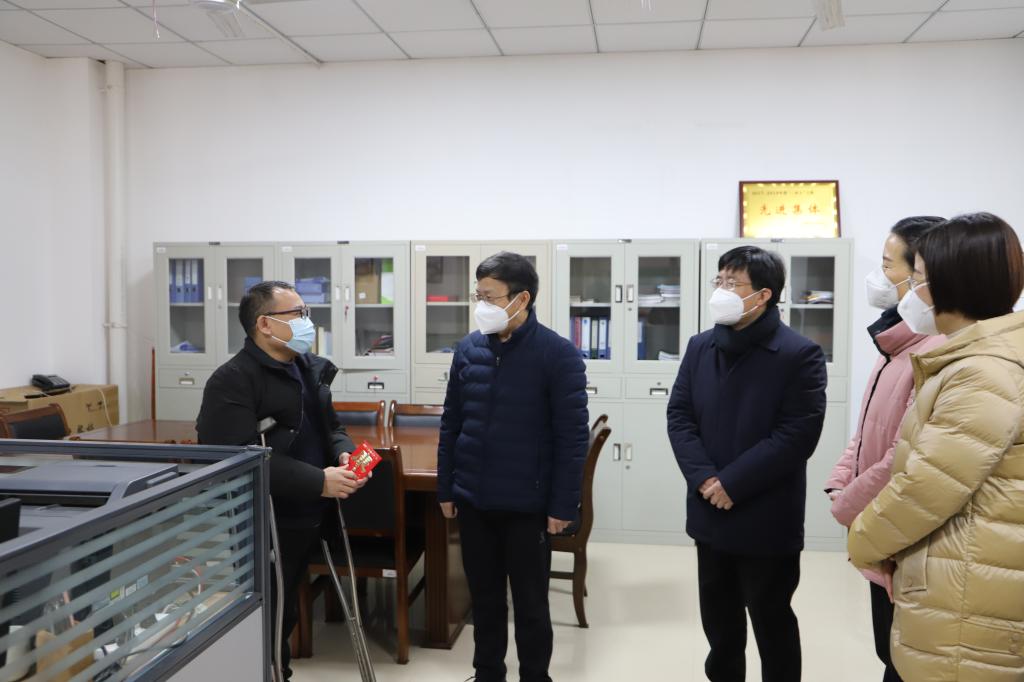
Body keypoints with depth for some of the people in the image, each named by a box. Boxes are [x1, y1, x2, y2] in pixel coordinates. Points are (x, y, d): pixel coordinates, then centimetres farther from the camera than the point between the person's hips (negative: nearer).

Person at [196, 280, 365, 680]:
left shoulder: (311, 369, 10)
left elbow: (330, 427, 18)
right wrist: (320, 481, -28)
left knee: (284, 617, 23)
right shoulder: (233, 381, -18)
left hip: (304, 520, 8)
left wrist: (344, 453, -6)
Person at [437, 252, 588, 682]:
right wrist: (446, 489, 7)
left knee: (530, 603, 11)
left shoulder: (558, 354, -11)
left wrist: (563, 505, -12)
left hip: (527, 504, -4)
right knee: (484, 598, 18)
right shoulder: (468, 349, 2)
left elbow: (572, 437, -11)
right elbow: (451, 425, 8)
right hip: (473, 501, 4)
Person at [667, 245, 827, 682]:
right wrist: (703, 478, -13)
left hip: (767, 519, -5)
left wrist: (732, 483, -19)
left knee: (772, 620, 12)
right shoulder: (700, 347, 6)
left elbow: (798, 434, -18)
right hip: (709, 513, 5)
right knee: (717, 616, 20)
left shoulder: (800, 354, -12)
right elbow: (679, 416, 2)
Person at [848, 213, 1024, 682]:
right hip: (956, 589, 10)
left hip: (971, 605, -10)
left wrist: (863, 541, -5)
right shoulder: (970, 361, 14)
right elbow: (926, 472, 17)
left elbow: (927, 487, -22)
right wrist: (883, 539, 7)